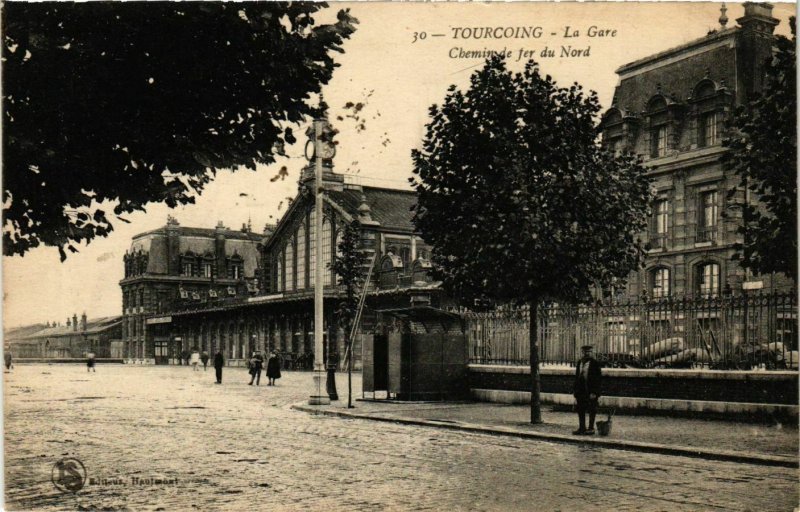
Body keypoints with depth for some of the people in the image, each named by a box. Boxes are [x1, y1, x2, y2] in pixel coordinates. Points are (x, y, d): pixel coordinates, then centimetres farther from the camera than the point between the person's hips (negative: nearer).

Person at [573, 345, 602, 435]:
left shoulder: (595, 363, -6)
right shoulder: (579, 363, 12)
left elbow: (597, 378, -10)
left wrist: (594, 392, -16)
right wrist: (576, 391, 9)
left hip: (591, 391, -6)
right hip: (581, 391, 6)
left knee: (591, 410, 2)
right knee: (580, 410, 9)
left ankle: (591, 428, 10)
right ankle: (582, 428, 18)